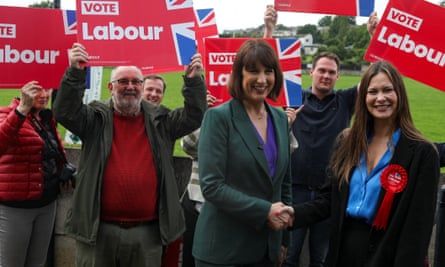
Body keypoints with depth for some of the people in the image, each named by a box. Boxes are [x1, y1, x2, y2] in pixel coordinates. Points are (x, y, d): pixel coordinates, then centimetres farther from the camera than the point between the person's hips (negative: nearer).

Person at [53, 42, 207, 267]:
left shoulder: (159, 121, 8)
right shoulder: (97, 118, 3)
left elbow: (194, 117, 2)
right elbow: (65, 112, -10)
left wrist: (193, 80, -10)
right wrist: (75, 72, -21)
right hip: (98, 228, -1)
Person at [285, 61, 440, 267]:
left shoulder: (421, 153, -11)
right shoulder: (347, 141, 3)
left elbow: (418, 227, -13)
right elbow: (330, 198, 4)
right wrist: (295, 213, -12)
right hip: (344, 248, 5)